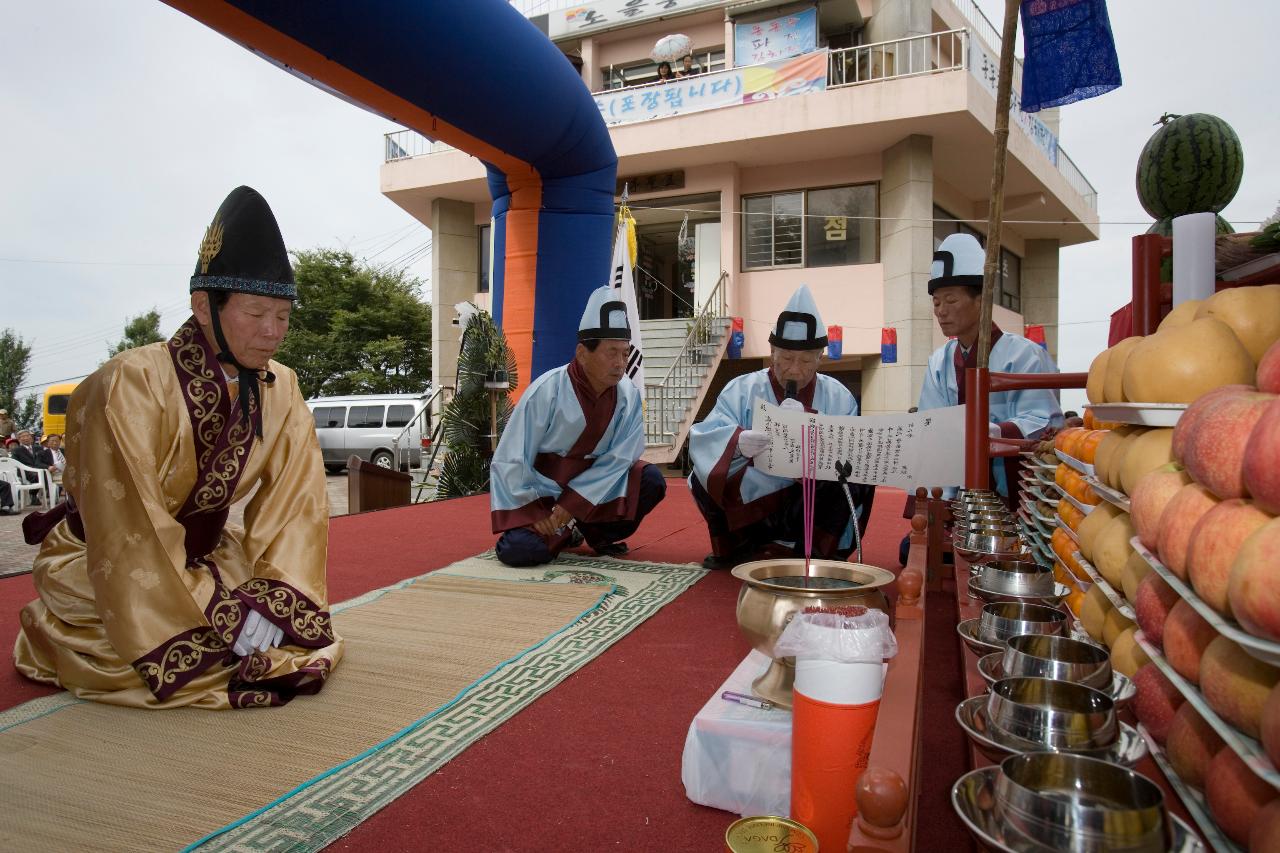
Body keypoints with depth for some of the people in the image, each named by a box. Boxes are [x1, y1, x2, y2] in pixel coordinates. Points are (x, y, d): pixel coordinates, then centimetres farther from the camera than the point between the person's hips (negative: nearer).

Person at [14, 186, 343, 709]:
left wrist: (278, 597, -23)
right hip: (93, 561, -4)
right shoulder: (131, 386, -25)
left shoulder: (280, 391, -9)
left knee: (297, 616, -9)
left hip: (199, 551, 5)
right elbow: (129, 528, -27)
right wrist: (223, 613, -29)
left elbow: (292, 504, -10)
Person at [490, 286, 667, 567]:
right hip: (534, 488, -3)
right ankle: (561, 532, 9)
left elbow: (618, 458, -14)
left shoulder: (628, 394, -12)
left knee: (651, 481, -19)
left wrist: (573, 502, -20)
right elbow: (511, 461, -18)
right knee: (522, 550, -27)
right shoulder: (546, 391, -23)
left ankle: (596, 531, 5)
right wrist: (537, 510, -19)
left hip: (589, 483, 3)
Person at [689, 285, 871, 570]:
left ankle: (816, 553, -6)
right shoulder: (741, 389, -5)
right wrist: (737, 442, -43)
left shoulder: (839, 397, -1)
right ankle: (734, 548, 1)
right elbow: (703, 438, -21)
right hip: (751, 503, 0)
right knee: (706, 473, -22)